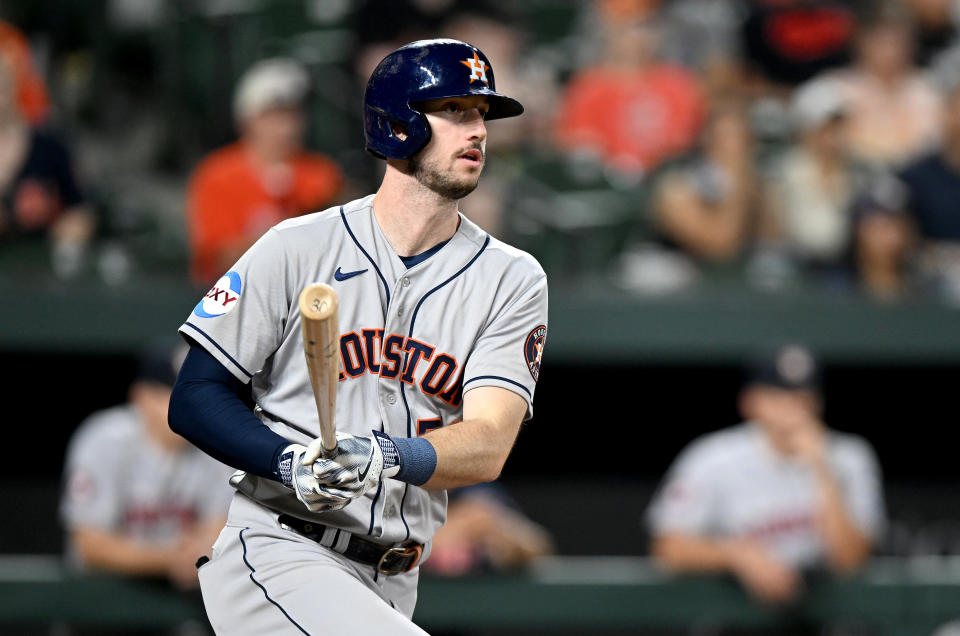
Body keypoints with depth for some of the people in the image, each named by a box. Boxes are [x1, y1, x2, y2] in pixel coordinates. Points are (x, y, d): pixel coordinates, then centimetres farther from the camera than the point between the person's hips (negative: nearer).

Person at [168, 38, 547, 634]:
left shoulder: (512, 279, 5)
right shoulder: (296, 249, -1)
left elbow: (488, 448, -10)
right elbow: (195, 399, -1)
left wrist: (388, 457, -31)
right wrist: (294, 464, -20)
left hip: (392, 586, 5)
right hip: (276, 556, -5)